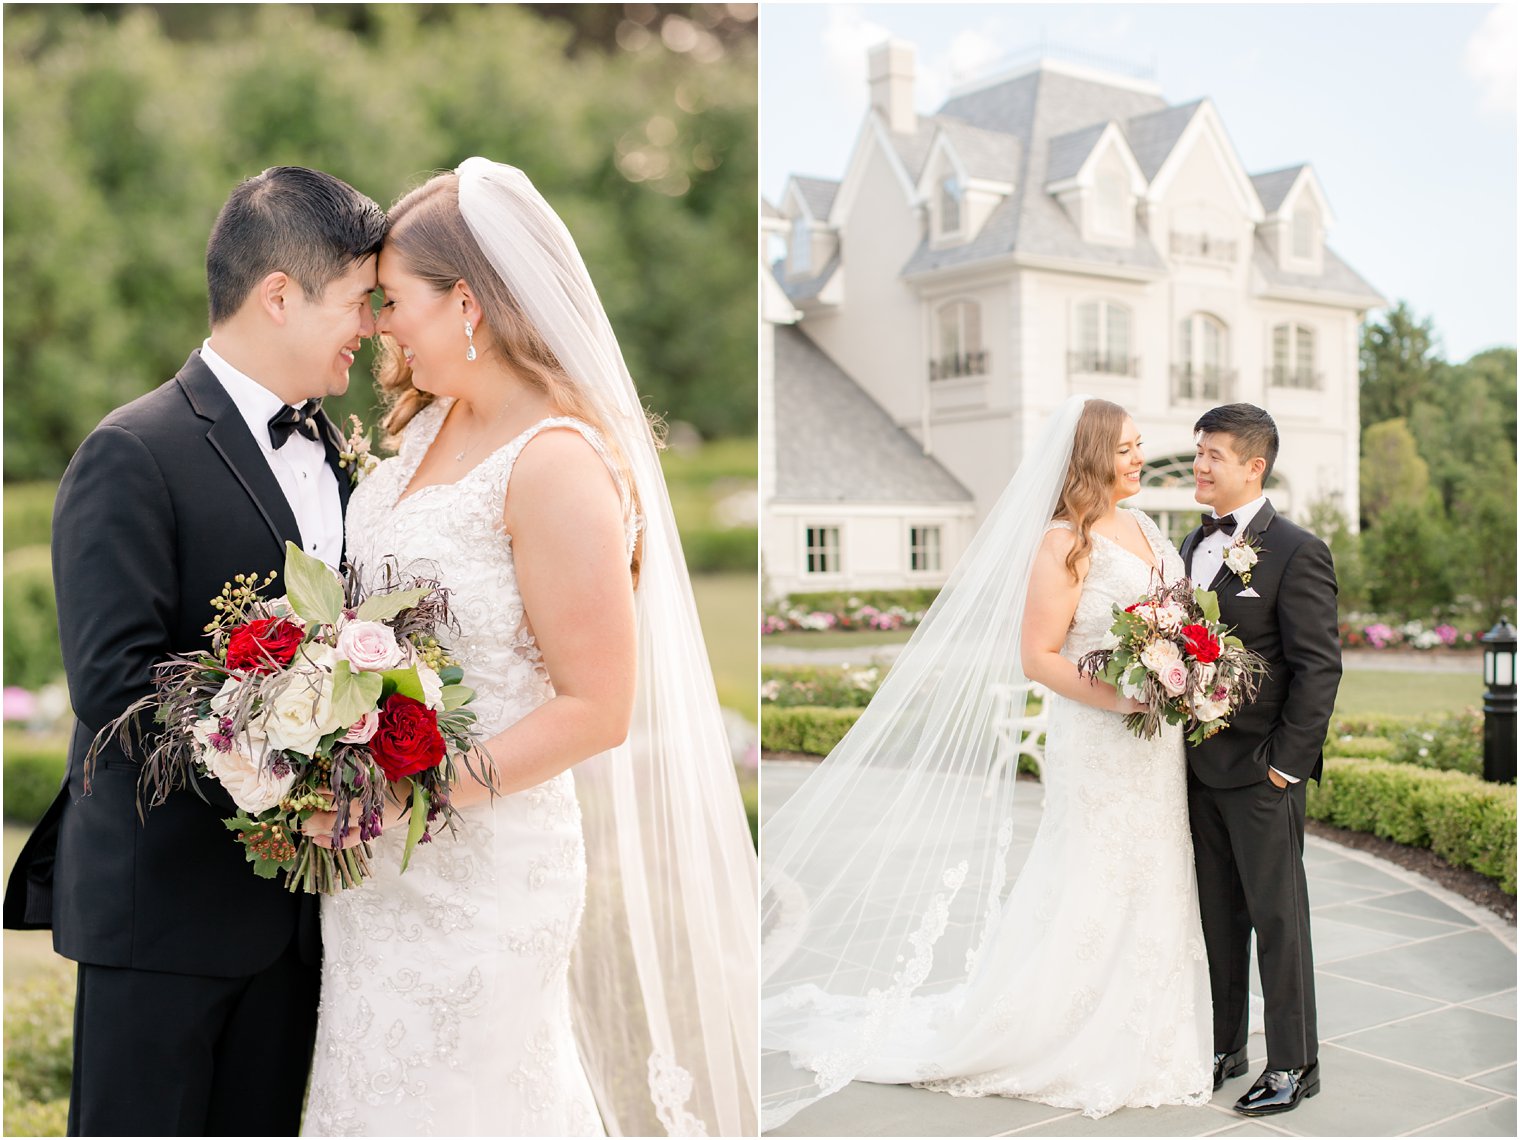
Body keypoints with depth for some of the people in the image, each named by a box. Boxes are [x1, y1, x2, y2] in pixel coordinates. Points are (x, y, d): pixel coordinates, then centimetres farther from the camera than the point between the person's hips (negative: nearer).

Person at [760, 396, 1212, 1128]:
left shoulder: (1145, 530, 10)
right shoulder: (1064, 543, -14)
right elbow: (1037, 657, -17)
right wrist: (1123, 700, -23)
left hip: (1159, 747, 8)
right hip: (1098, 746, -8)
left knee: (1149, 889, 15)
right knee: (1089, 896, 2)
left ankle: (1135, 1039, 30)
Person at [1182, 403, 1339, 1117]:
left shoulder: (1297, 552, -12)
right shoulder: (1194, 545, 11)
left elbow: (1319, 667, -13)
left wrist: (1288, 760, -15)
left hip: (1261, 772, -7)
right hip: (1200, 765, 7)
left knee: (1277, 917, 4)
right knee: (1217, 916, 15)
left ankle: (1293, 1063, 18)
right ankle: (1224, 1048, 28)